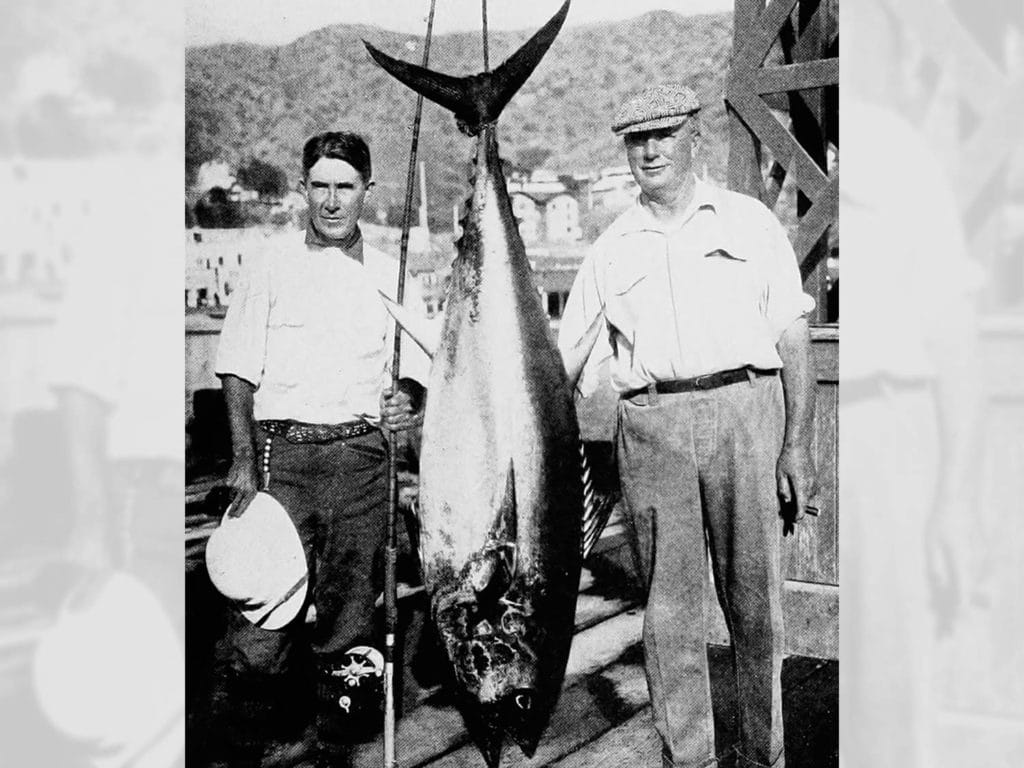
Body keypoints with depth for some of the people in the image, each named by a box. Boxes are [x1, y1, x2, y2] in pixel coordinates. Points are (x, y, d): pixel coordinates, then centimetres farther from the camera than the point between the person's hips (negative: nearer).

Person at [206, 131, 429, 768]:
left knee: (350, 607, 5)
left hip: (361, 457, 1)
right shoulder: (273, 272, 10)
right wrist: (244, 458, -6)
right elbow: (238, 371, 6)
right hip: (282, 452, -1)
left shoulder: (391, 276, 13)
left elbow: (413, 370, 13)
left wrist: (408, 401, -11)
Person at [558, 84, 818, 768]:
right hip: (650, 426, 2)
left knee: (754, 601, 2)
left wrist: (798, 446, -2)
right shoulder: (611, 249, 14)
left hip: (745, 411, -1)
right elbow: (568, 365, 14)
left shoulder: (750, 222, 10)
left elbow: (794, 340, 6)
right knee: (669, 607, 4)